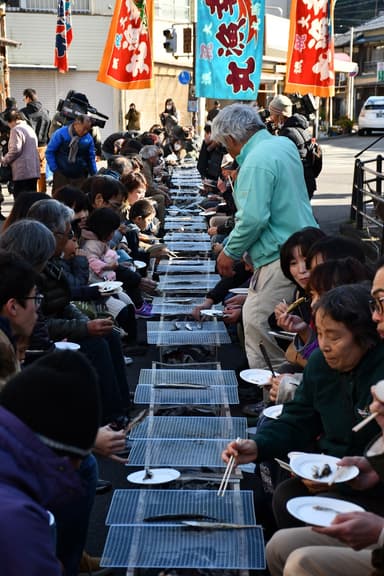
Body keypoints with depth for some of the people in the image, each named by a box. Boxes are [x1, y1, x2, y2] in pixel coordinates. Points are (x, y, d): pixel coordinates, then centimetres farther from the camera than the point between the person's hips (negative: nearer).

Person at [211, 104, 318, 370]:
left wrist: (230, 252, -10)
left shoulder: (256, 162, -18)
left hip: (280, 256, -10)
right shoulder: (285, 144, 10)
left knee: (256, 323, -5)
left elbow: (253, 218, -23)